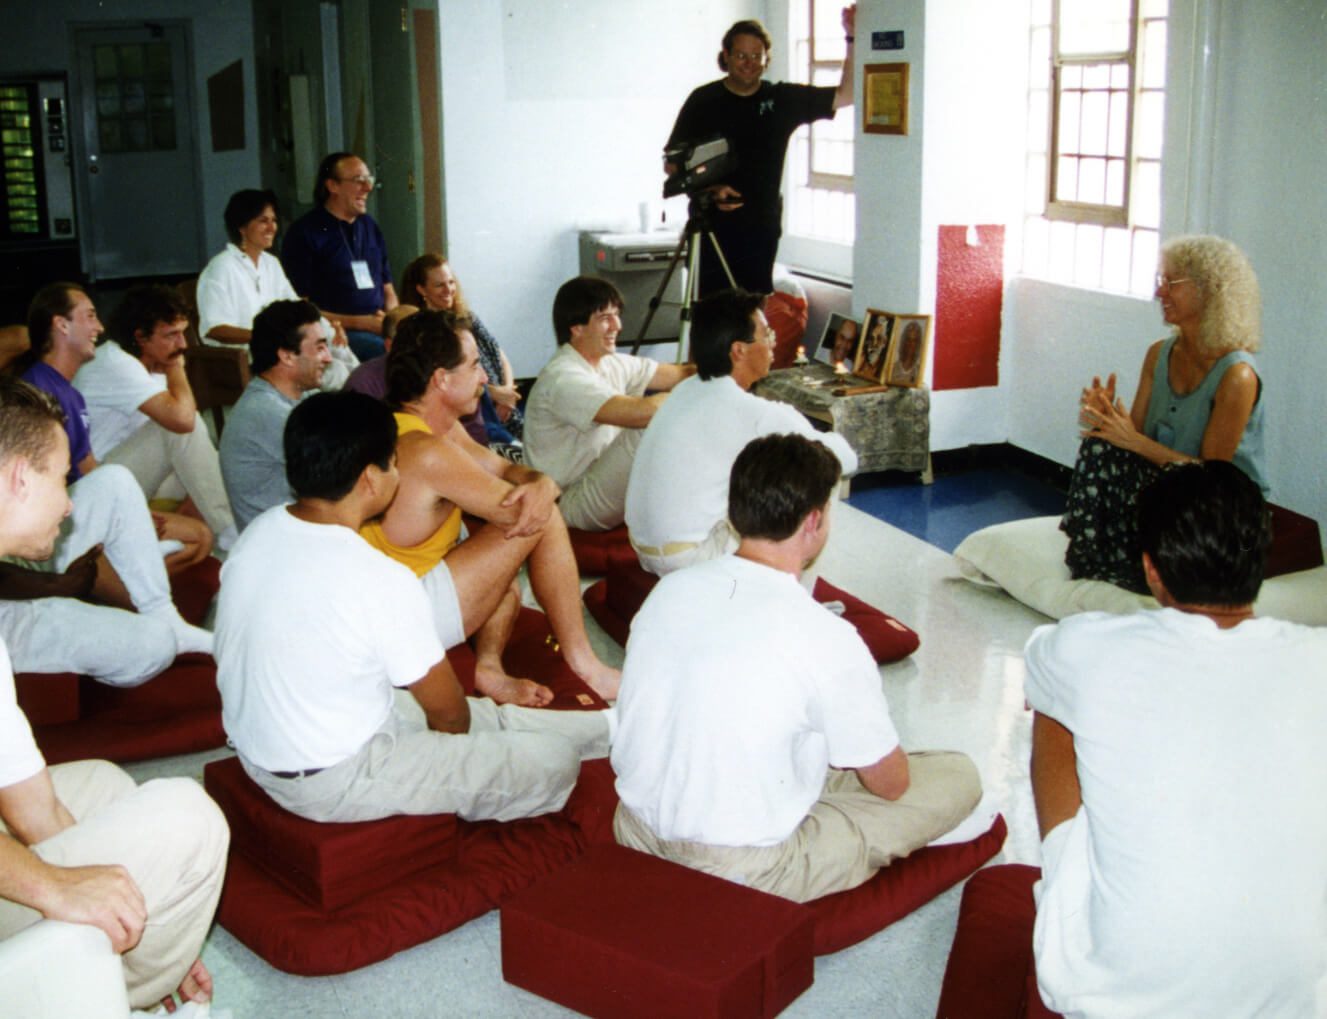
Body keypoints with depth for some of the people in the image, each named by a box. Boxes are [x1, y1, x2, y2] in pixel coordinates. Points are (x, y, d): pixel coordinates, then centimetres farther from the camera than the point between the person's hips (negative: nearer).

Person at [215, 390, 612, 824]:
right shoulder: (382, 583, -29)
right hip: (332, 782, -8)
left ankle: (609, 729, 42)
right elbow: (448, 713, -14)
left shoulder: (258, 532, -6)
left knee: (488, 718, 24)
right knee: (553, 759, 1)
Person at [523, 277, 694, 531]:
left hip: (600, 487, 10)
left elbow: (679, 373, 6)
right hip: (571, 505, -10)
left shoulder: (610, 364, 6)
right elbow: (639, 412, -35)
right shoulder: (562, 378, -24)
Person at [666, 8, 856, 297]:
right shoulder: (703, 100, 1)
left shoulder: (784, 99, 6)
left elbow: (845, 96, 5)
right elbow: (672, 164, 1)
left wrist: (851, 40, -5)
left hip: (762, 229, 2)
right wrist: (710, 189, -15)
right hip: (712, 226, -2)